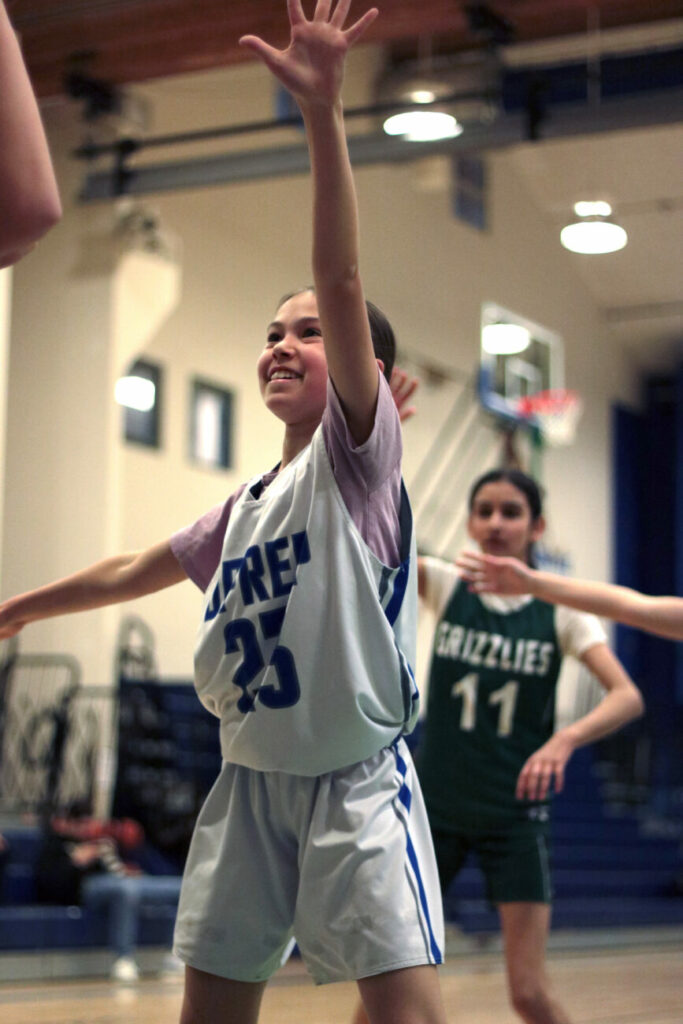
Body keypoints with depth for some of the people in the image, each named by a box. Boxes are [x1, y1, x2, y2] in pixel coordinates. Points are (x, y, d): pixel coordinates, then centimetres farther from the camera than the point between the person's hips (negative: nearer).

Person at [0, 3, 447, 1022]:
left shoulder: (358, 457, -7)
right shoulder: (243, 507, 13)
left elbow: (341, 281, -21)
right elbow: (139, 568, 30)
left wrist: (323, 113, -33)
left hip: (356, 783, -7)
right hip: (249, 782, 7)